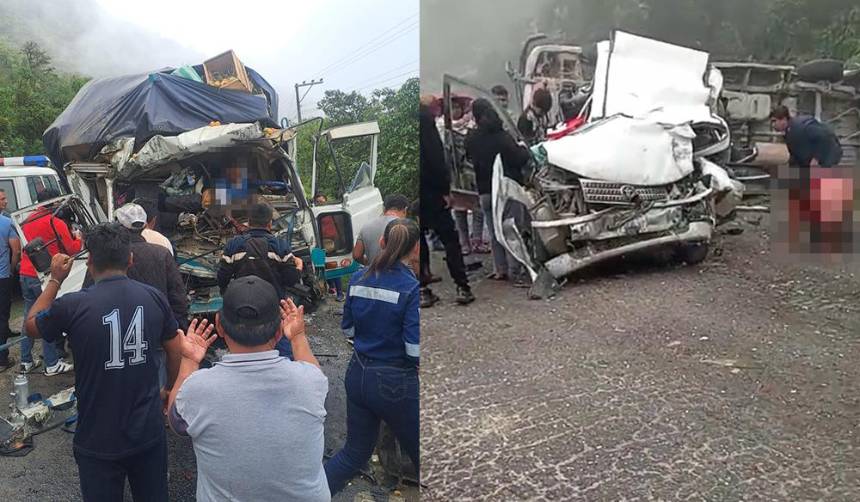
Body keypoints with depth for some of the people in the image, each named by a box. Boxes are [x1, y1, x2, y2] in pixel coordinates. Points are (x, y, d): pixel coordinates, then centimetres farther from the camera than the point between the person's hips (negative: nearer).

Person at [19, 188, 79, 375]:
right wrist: (77, 238, 12)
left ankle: (26, 362, 21)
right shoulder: (56, 223, -12)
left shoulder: (27, 220, 12)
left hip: (25, 275, 7)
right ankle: (52, 365, 5)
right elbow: (72, 249, -7)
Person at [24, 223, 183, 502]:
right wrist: (170, 391, 19)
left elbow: (31, 327, 4)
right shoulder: (154, 297, -9)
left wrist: (55, 280, 10)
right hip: (149, 432, 2)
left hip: (98, 440, -2)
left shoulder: (72, 306, -18)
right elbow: (176, 351, 2)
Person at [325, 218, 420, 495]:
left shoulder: (358, 279, -1)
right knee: (417, 454, 15)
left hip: (358, 375, 6)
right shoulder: (412, 288, -18)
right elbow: (415, 350, -21)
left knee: (355, 452, 23)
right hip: (396, 383, -6)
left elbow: (348, 329, 9)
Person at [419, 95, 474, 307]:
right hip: (430, 190, -5)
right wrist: (445, 188, -11)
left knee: (418, 242, 11)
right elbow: (435, 155, -15)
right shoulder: (423, 114, -11)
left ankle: (423, 290, 11)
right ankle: (462, 286, 4)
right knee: (449, 238, 4)